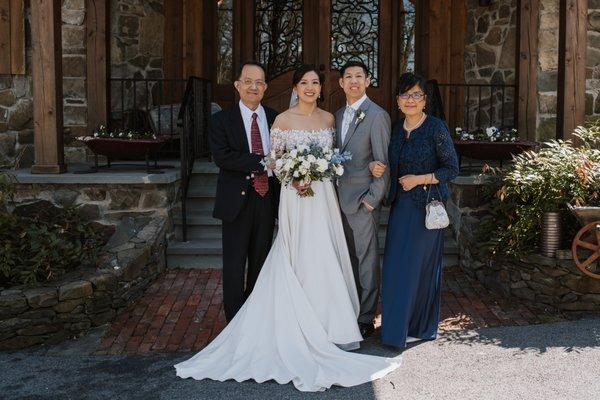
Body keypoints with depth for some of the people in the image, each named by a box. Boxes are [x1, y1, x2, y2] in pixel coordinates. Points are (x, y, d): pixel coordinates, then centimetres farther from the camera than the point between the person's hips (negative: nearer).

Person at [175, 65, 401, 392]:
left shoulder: (328, 118, 10)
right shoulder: (283, 120, -3)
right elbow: (274, 160, -2)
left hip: (324, 196, 4)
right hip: (296, 195, -4)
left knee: (326, 257, 7)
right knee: (301, 259, -2)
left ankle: (325, 320, 21)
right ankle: (304, 327, 9)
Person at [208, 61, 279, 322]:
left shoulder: (276, 119, 6)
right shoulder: (222, 120, -4)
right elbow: (221, 157, -17)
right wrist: (263, 163, -21)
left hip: (267, 200, 4)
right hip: (238, 201, -3)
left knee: (261, 262, 15)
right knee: (235, 264, 3)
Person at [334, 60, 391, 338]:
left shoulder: (377, 115, -9)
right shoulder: (338, 115, 14)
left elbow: (384, 163, -11)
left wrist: (372, 198, -14)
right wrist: (333, 194, 9)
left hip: (362, 200, -7)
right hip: (340, 199, 7)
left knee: (366, 260, 2)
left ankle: (366, 319, 11)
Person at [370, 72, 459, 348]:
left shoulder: (436, 128, -9)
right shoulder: (396, 129, 8)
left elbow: (452, 169, -8)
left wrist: (419, 179, -15)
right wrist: (375, 167, -3)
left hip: (427, 206, -5)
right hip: (400, 206, 6)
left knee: (420, 265, 0)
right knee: (395, 265, 6)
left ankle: (420, 327, 14)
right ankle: (399, 324, 19)